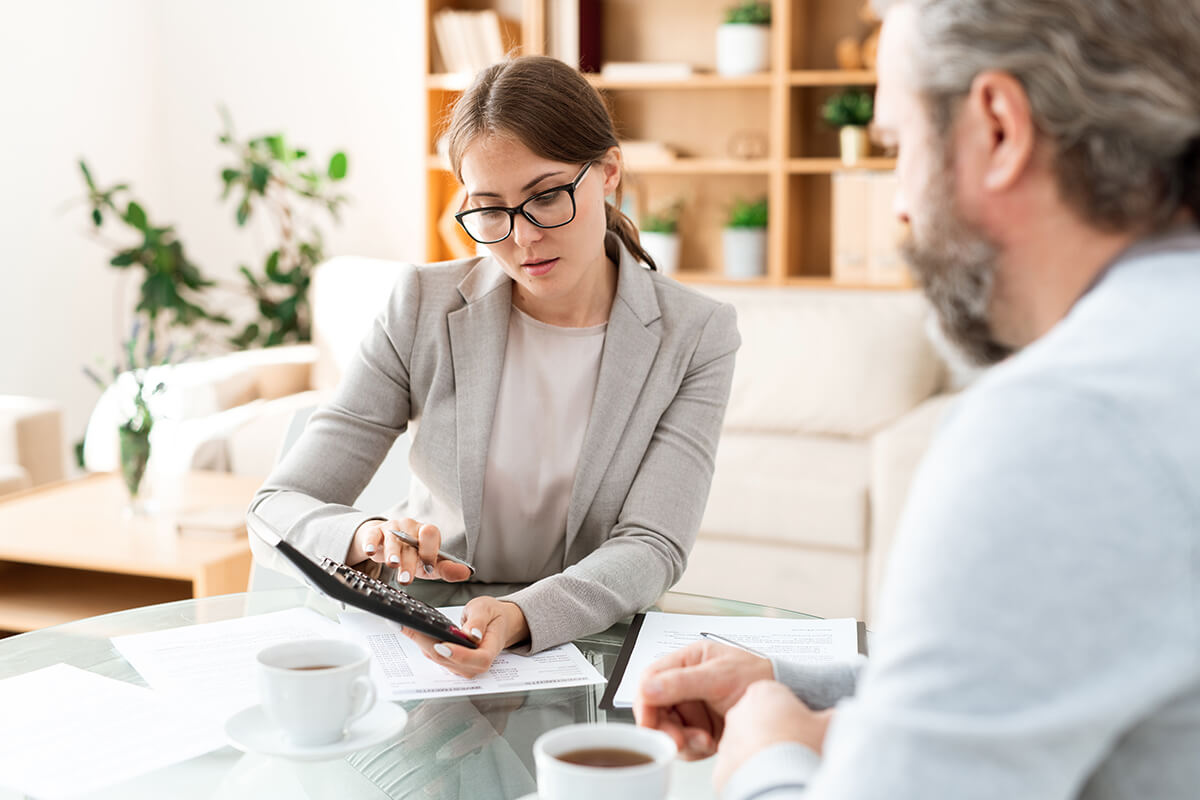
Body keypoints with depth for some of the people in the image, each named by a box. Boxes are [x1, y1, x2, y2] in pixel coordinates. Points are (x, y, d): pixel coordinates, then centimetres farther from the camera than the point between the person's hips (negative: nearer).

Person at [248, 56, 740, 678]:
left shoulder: (695, 338, -4)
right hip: (423, 644, 0)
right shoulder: (422, 308, -4)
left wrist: (520, 617, -32)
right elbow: (278, 509, -5)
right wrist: (365, 539, -29)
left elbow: (651, 548, -12)